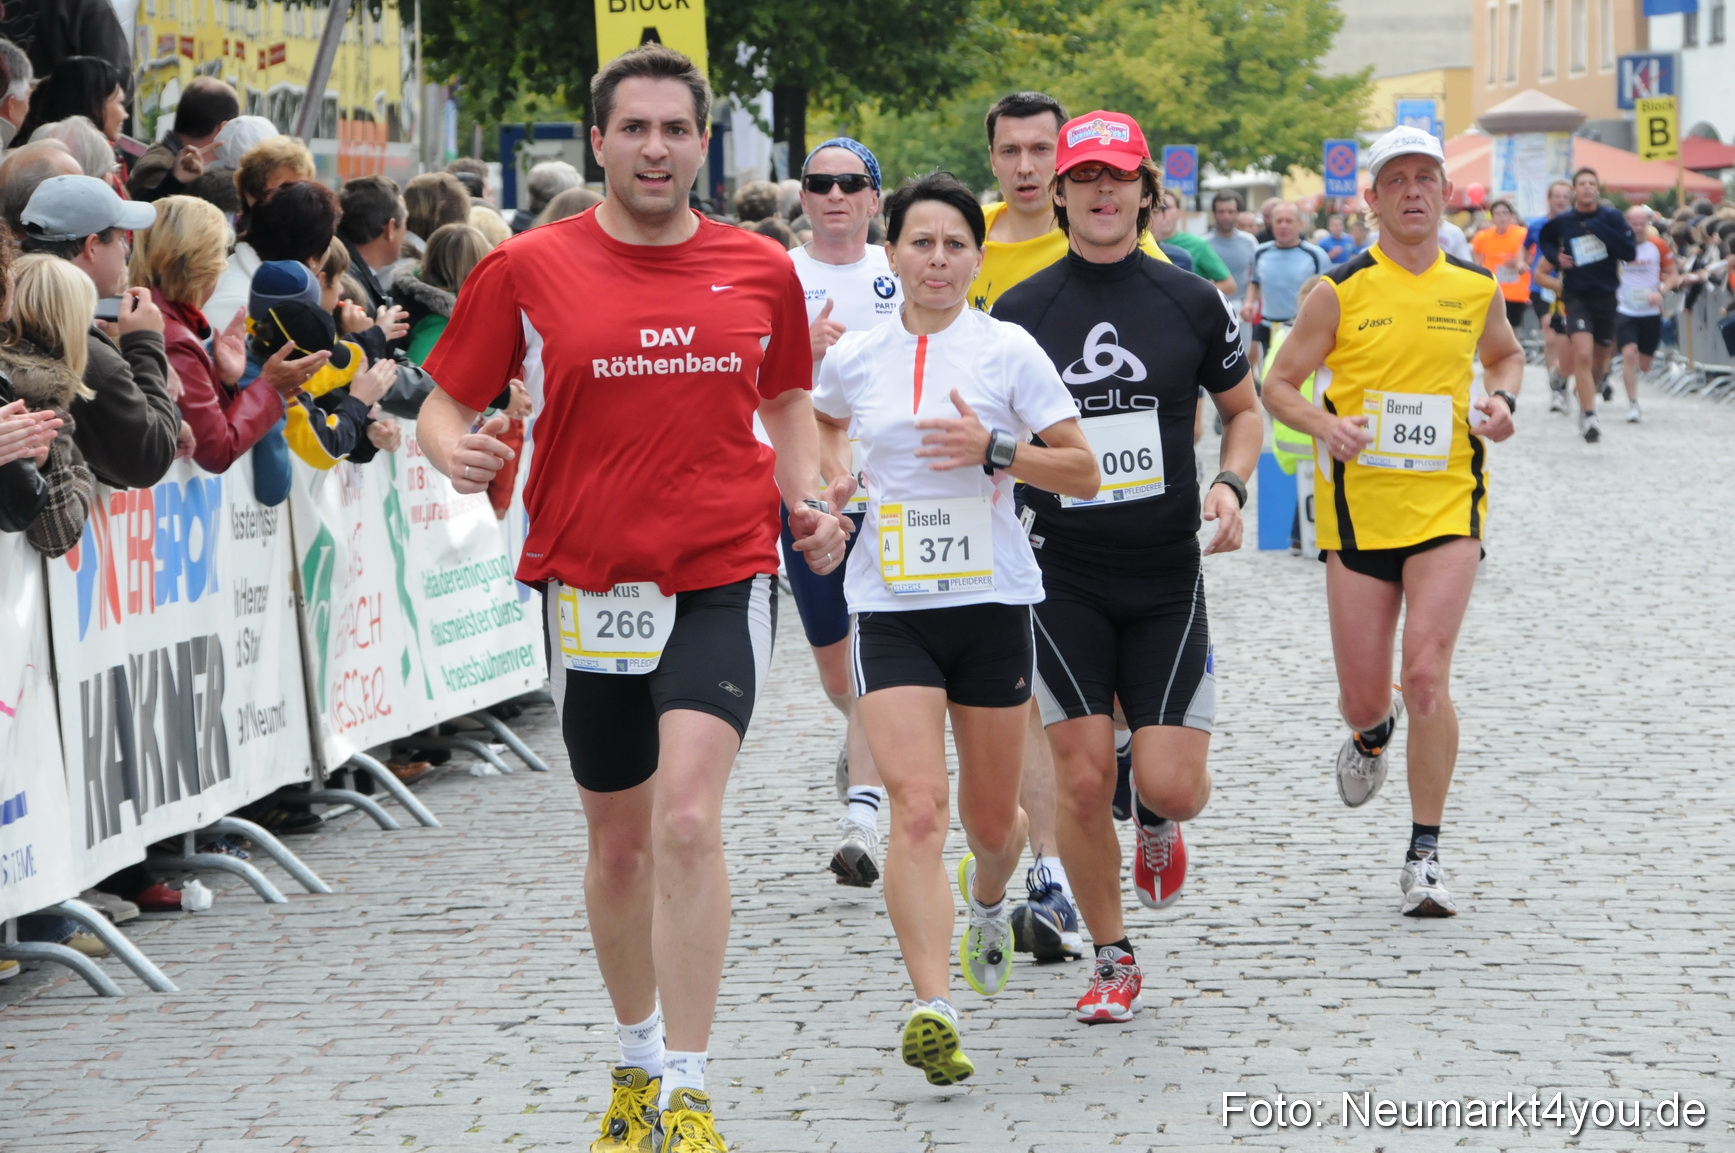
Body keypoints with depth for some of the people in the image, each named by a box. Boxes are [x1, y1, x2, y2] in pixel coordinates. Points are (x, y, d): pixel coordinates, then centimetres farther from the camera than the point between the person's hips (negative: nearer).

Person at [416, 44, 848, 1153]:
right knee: (619, 841, 14)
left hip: (724, 581, -1)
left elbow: (788, 405, 19)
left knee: (688, 822, -18)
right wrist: (457, 449, -19)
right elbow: (447, 399, 4)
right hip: (589, 585, 1)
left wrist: (806, 500, 1)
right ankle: (637, 1057, 36)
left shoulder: (762, 270, 4)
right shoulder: (526, 269, -1)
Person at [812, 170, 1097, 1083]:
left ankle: (987, 901, 49)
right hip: (889, 607, 0)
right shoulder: (854, 358, 4)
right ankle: (933, 1010, -20)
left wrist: (994, 449, -18)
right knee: (917, 811, -15)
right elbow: (824, 420, 28)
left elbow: (1083, 474, -3)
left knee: (990, 817, 13)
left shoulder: (1009, 351, -3)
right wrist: (831, 469, 7)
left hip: (993, 604, 0)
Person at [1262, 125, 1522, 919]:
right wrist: (1324, 423, -19)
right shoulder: (1340, 293, -4)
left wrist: (1499, 399, 2)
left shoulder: (1476, 288, 3)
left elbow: (1505, 354, 24)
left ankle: (1424, 856, -5)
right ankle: (1372, 736, 45)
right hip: (1358, 507, 0)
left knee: (1427, 676, -15)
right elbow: (1278, 386, 1)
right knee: (1362, 698, 5)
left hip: (1447, 504, 0)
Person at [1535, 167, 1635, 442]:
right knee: (1583, 356, -18)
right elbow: (1544, 238, 19)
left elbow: (1630, 253, -12)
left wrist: (1601, 229, -20)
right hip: (1576, 297, -1)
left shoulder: (1612, 217, -4)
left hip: (1607, 297, 1)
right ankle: (1589, 419, -17)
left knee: (1599, 360, 13)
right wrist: (1555, 256, -2)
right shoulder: (1562, 222, -2)